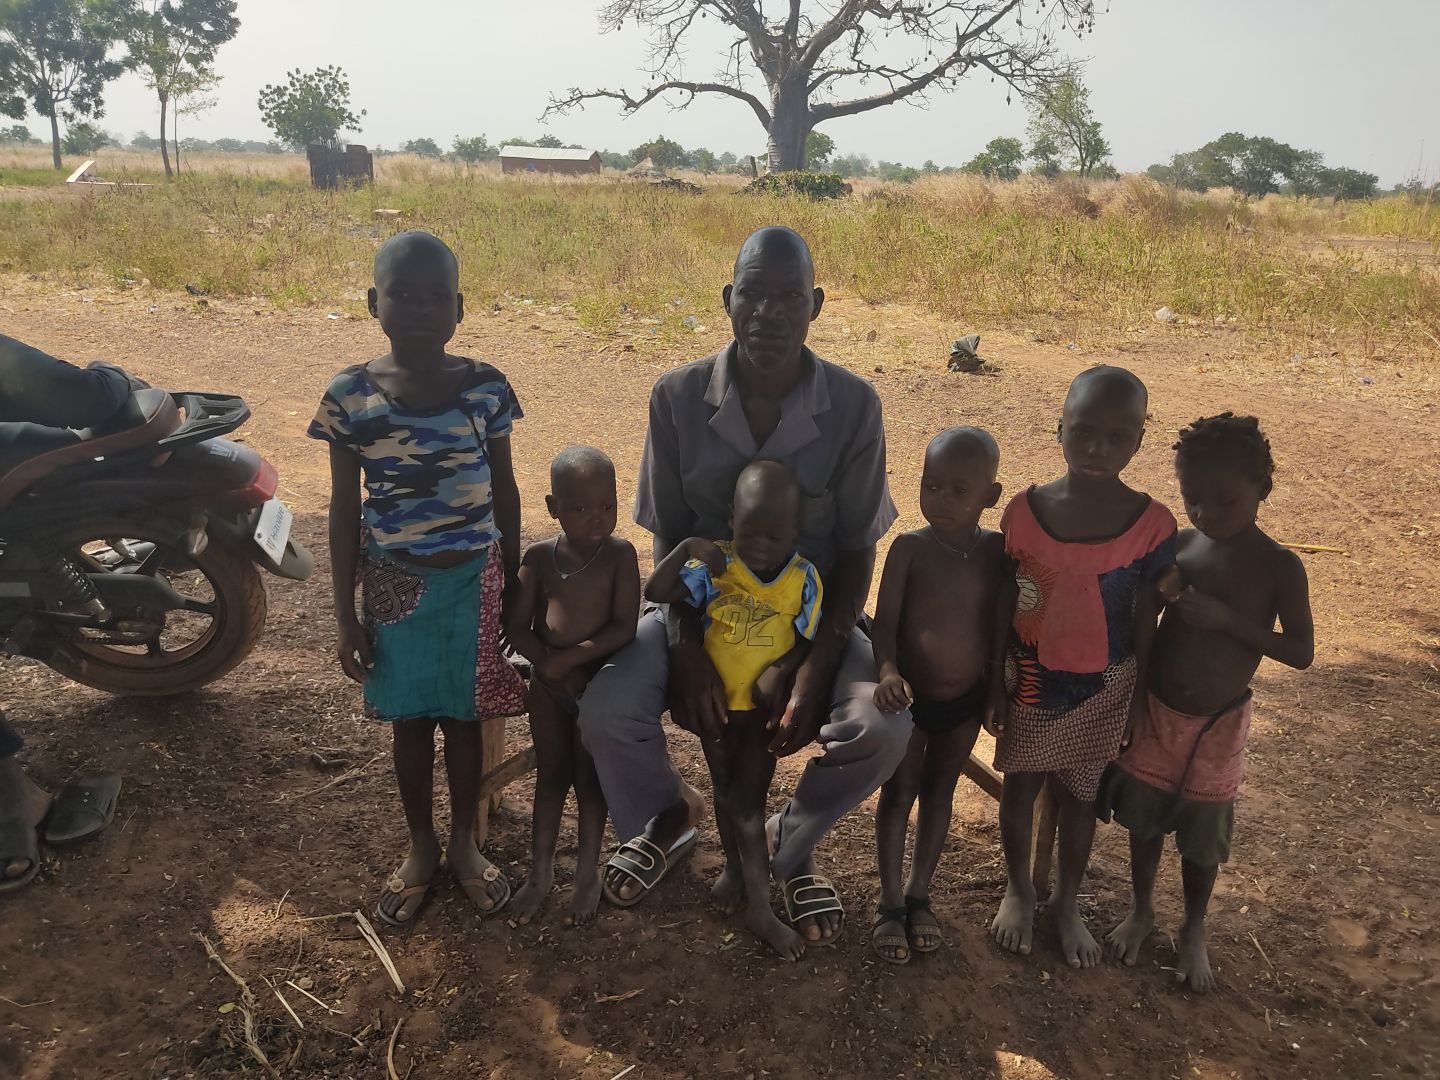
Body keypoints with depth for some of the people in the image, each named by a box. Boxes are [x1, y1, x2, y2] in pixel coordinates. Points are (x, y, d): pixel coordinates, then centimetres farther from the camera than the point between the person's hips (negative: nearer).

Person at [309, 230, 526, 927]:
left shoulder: (487, 388, -8)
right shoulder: (349, 395, -9)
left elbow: (505, 492, 2)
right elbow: (345, 510, -2)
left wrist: (516, 587, 4)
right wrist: (345, 615, -2)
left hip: (474, 583, 0)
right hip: (394, 587, 0)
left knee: (463, 717, 14)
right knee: (410, 722, 15)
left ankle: (464, 842, 36)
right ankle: (420, 848, 36)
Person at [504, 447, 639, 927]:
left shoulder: (620, 555, -14)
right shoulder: (540, 556, -7)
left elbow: (624, 628, -17)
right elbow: (516, 626, -5)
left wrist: (571, 657, -23)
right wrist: (548, 665, -18)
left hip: (599, 680, -2)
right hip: (548, 682, 2)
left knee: (589, 777, 10)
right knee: (550, 775, 15)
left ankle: (588, 873, 27)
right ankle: (540, 872, 30)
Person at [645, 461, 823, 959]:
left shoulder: (804, 579, -13)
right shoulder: (715, 567, -14)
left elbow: (806, 642, -6)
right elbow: (656, 594, -21)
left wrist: (778, 671, -23)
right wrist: (687, 548, -33)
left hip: (765, 705, -1)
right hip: (717, 700, 1)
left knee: (748, 799, 1)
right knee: (727, 793, 17)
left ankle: (760, 906, 14)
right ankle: (736, 868, 39)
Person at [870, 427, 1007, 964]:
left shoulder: (998, 551, -9)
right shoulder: (910, 548, -16)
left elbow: (1002, 623, 0)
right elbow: (884, 622, -17)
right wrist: (889, 672, -33)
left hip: (966, 701, 3)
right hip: (910, 697, -2)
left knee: (938, 792, 18)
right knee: (898, 793, 9)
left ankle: (919, 894, 35)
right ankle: (890, 903, 25)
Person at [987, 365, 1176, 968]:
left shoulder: (1152, 524, -14)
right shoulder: (1024, 511, -12)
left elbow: (1146, 623, -5)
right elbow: (1004, 607, -4)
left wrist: (1139, 699, 0)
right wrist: (995, 685, -1)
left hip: (1102, 689, 0)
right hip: (1029, 679, 1)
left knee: (1079, 792, 16)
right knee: (1020, 785, 15)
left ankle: (1067, 902, 40)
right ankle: (1018, 890, 41)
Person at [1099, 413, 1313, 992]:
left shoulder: (1280, 567, -14)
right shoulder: (1178, 546, -7)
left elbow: (1302, 651, -13)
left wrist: (1226, 619, -27)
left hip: (1217, 726, -2)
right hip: (1155, 713, 2)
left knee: (1202, 840, 13)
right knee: (1144, 822, 16)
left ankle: (1193, 930, 38)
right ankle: (1141, 911, 40)